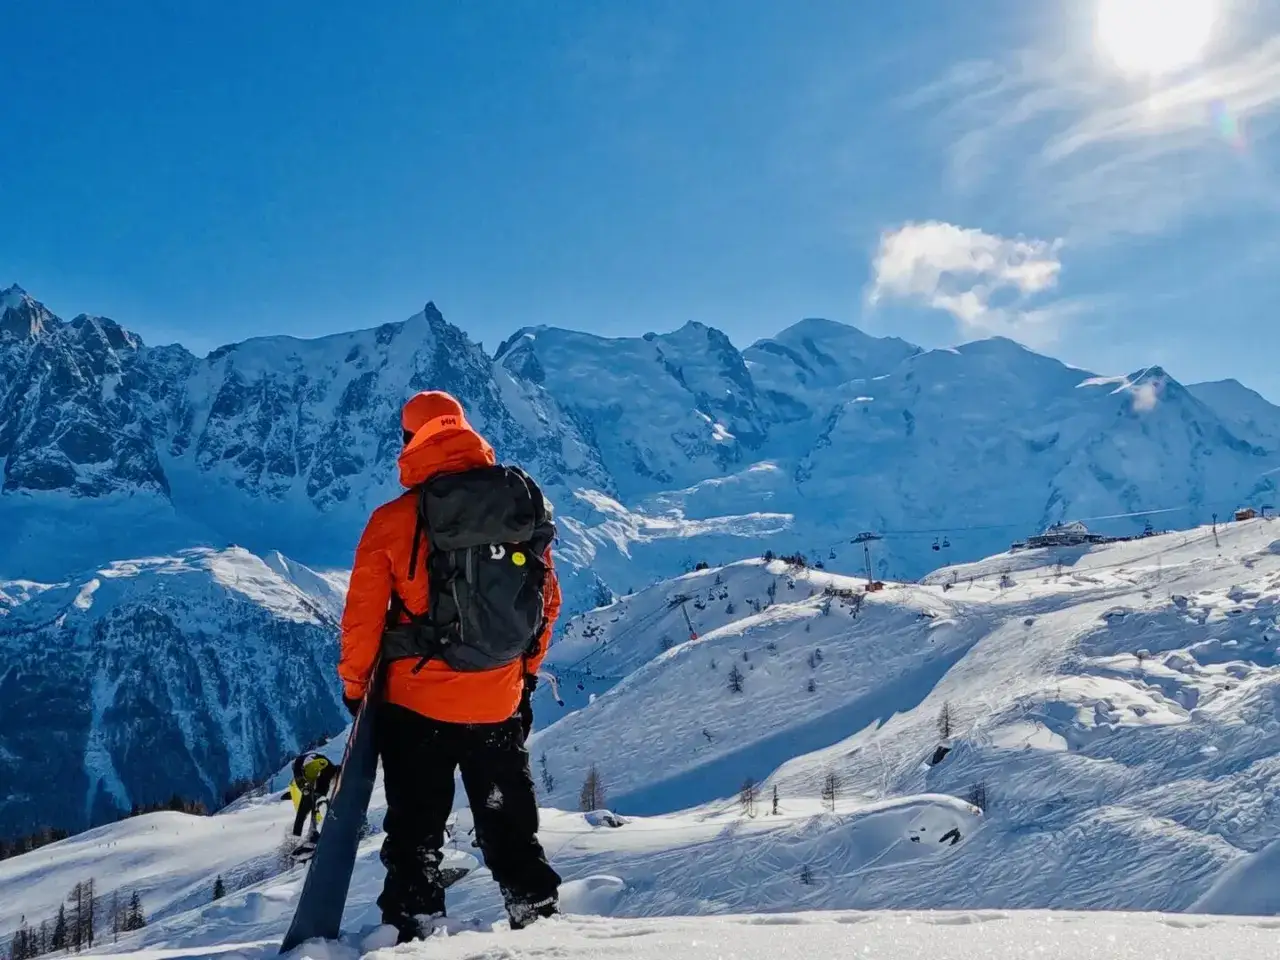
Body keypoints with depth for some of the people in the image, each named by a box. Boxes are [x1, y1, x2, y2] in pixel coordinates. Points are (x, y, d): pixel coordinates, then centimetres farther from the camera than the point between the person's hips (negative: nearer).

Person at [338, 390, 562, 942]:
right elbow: (547, 601, 5)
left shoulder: (394, 521, -11)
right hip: (500, 704, 3)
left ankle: (412, 930, 9)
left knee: (415, 830, 10)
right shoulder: (524, 504, -2)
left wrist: (354, 684, 8)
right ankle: (539, 917, 22)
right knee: (510, 825, 18)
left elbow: (363, 616, -7)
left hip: (417, 703, -3)